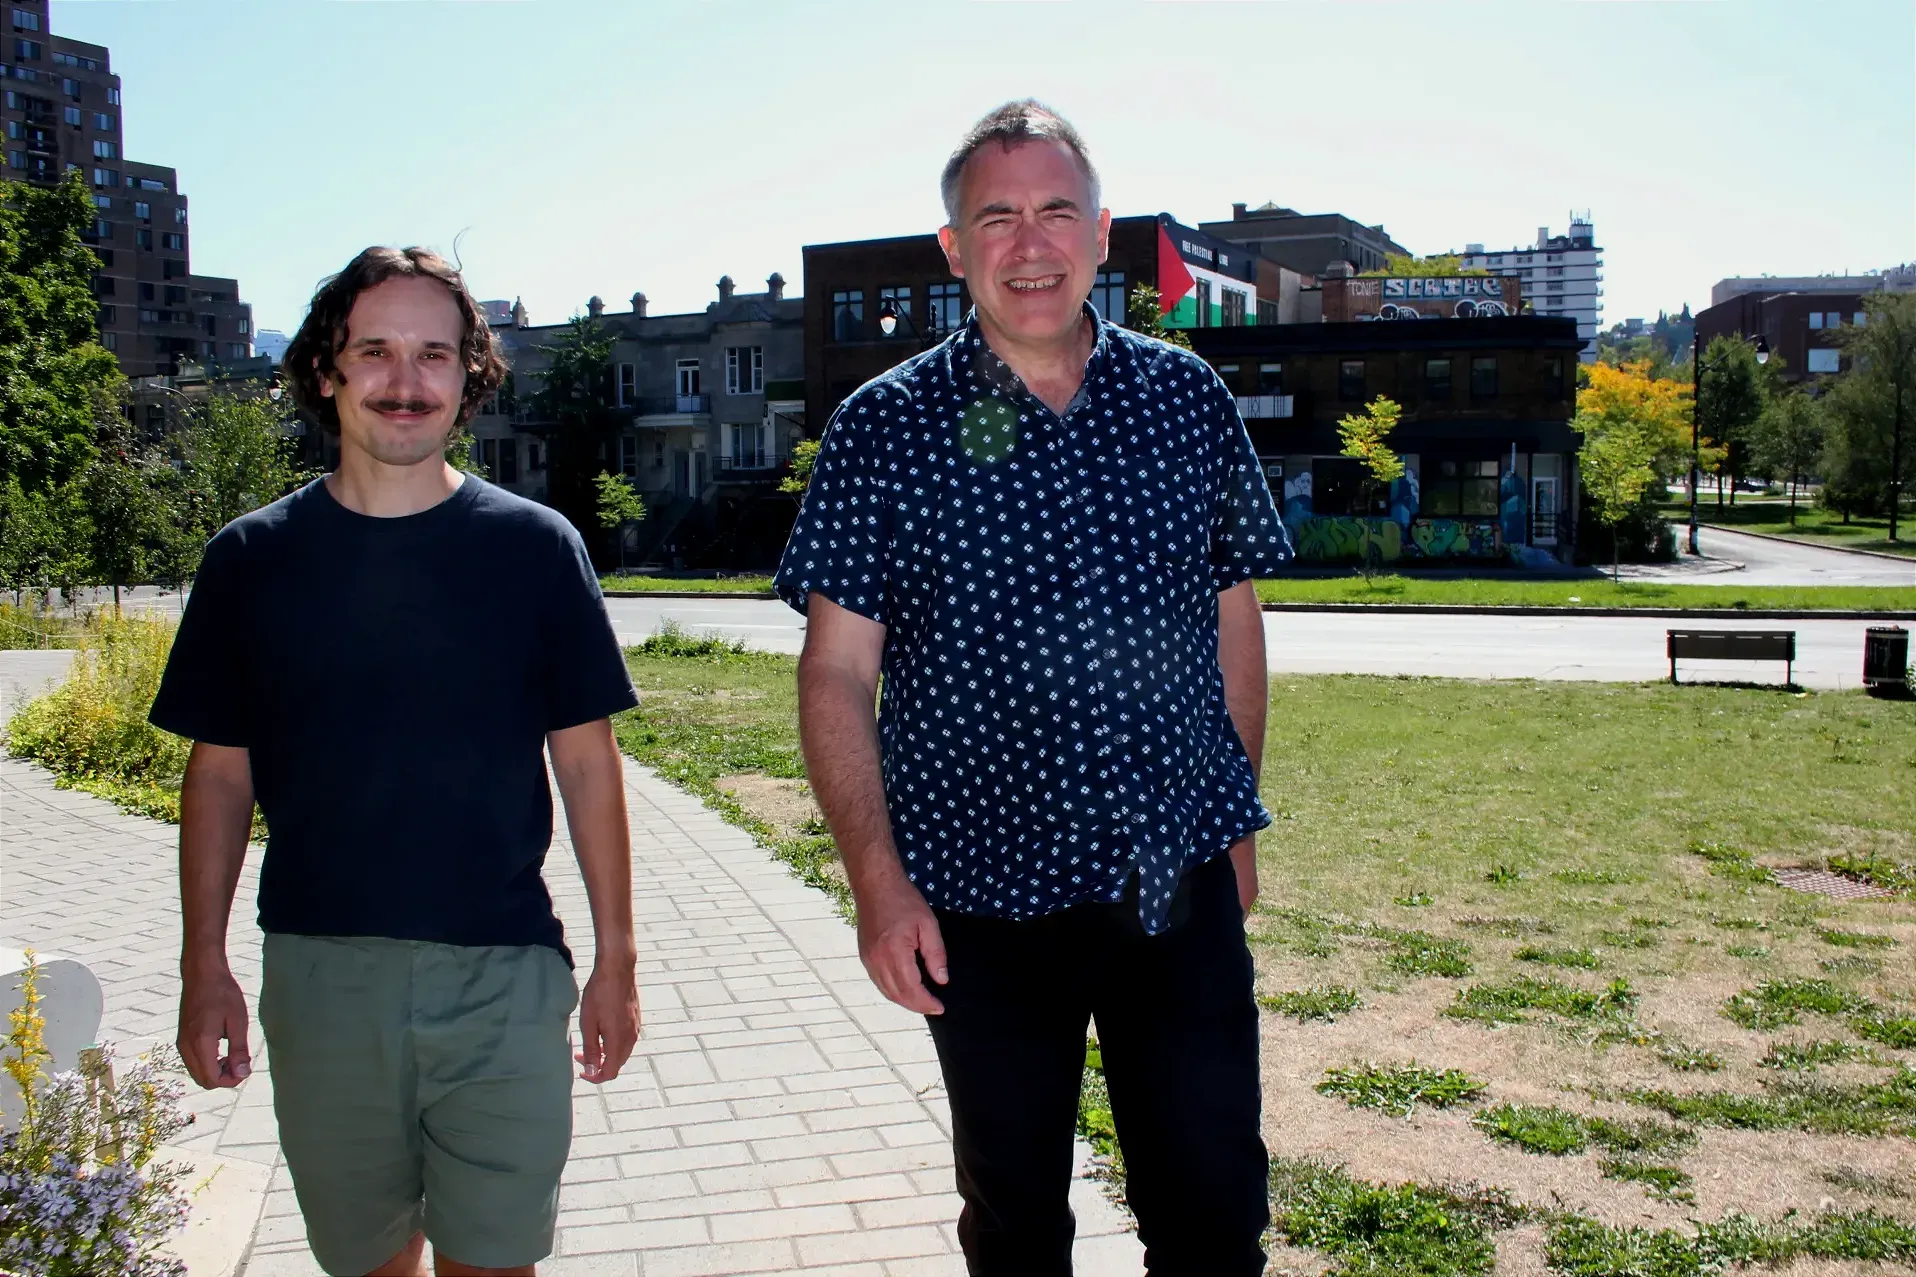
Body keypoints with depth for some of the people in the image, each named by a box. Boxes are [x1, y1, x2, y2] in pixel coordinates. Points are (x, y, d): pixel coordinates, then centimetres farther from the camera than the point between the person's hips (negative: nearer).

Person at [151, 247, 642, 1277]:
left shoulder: (536, 547, 0)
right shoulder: (251, 557, 3)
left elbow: (587, 763, 2)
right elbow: (220, 774, 8)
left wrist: (615, 958, 1)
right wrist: (204, 967, 4)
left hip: (503, 975, -1)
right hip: (319, 974, 2)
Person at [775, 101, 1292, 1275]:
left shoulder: (1189, 400, 3)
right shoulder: (885, 427, -5)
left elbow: (1234, 620, 11)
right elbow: (837, 672, -6)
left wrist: (1237, 820, 12)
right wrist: (879, 879, -13)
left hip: (1182, 884, 2)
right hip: (984, 897, -1)